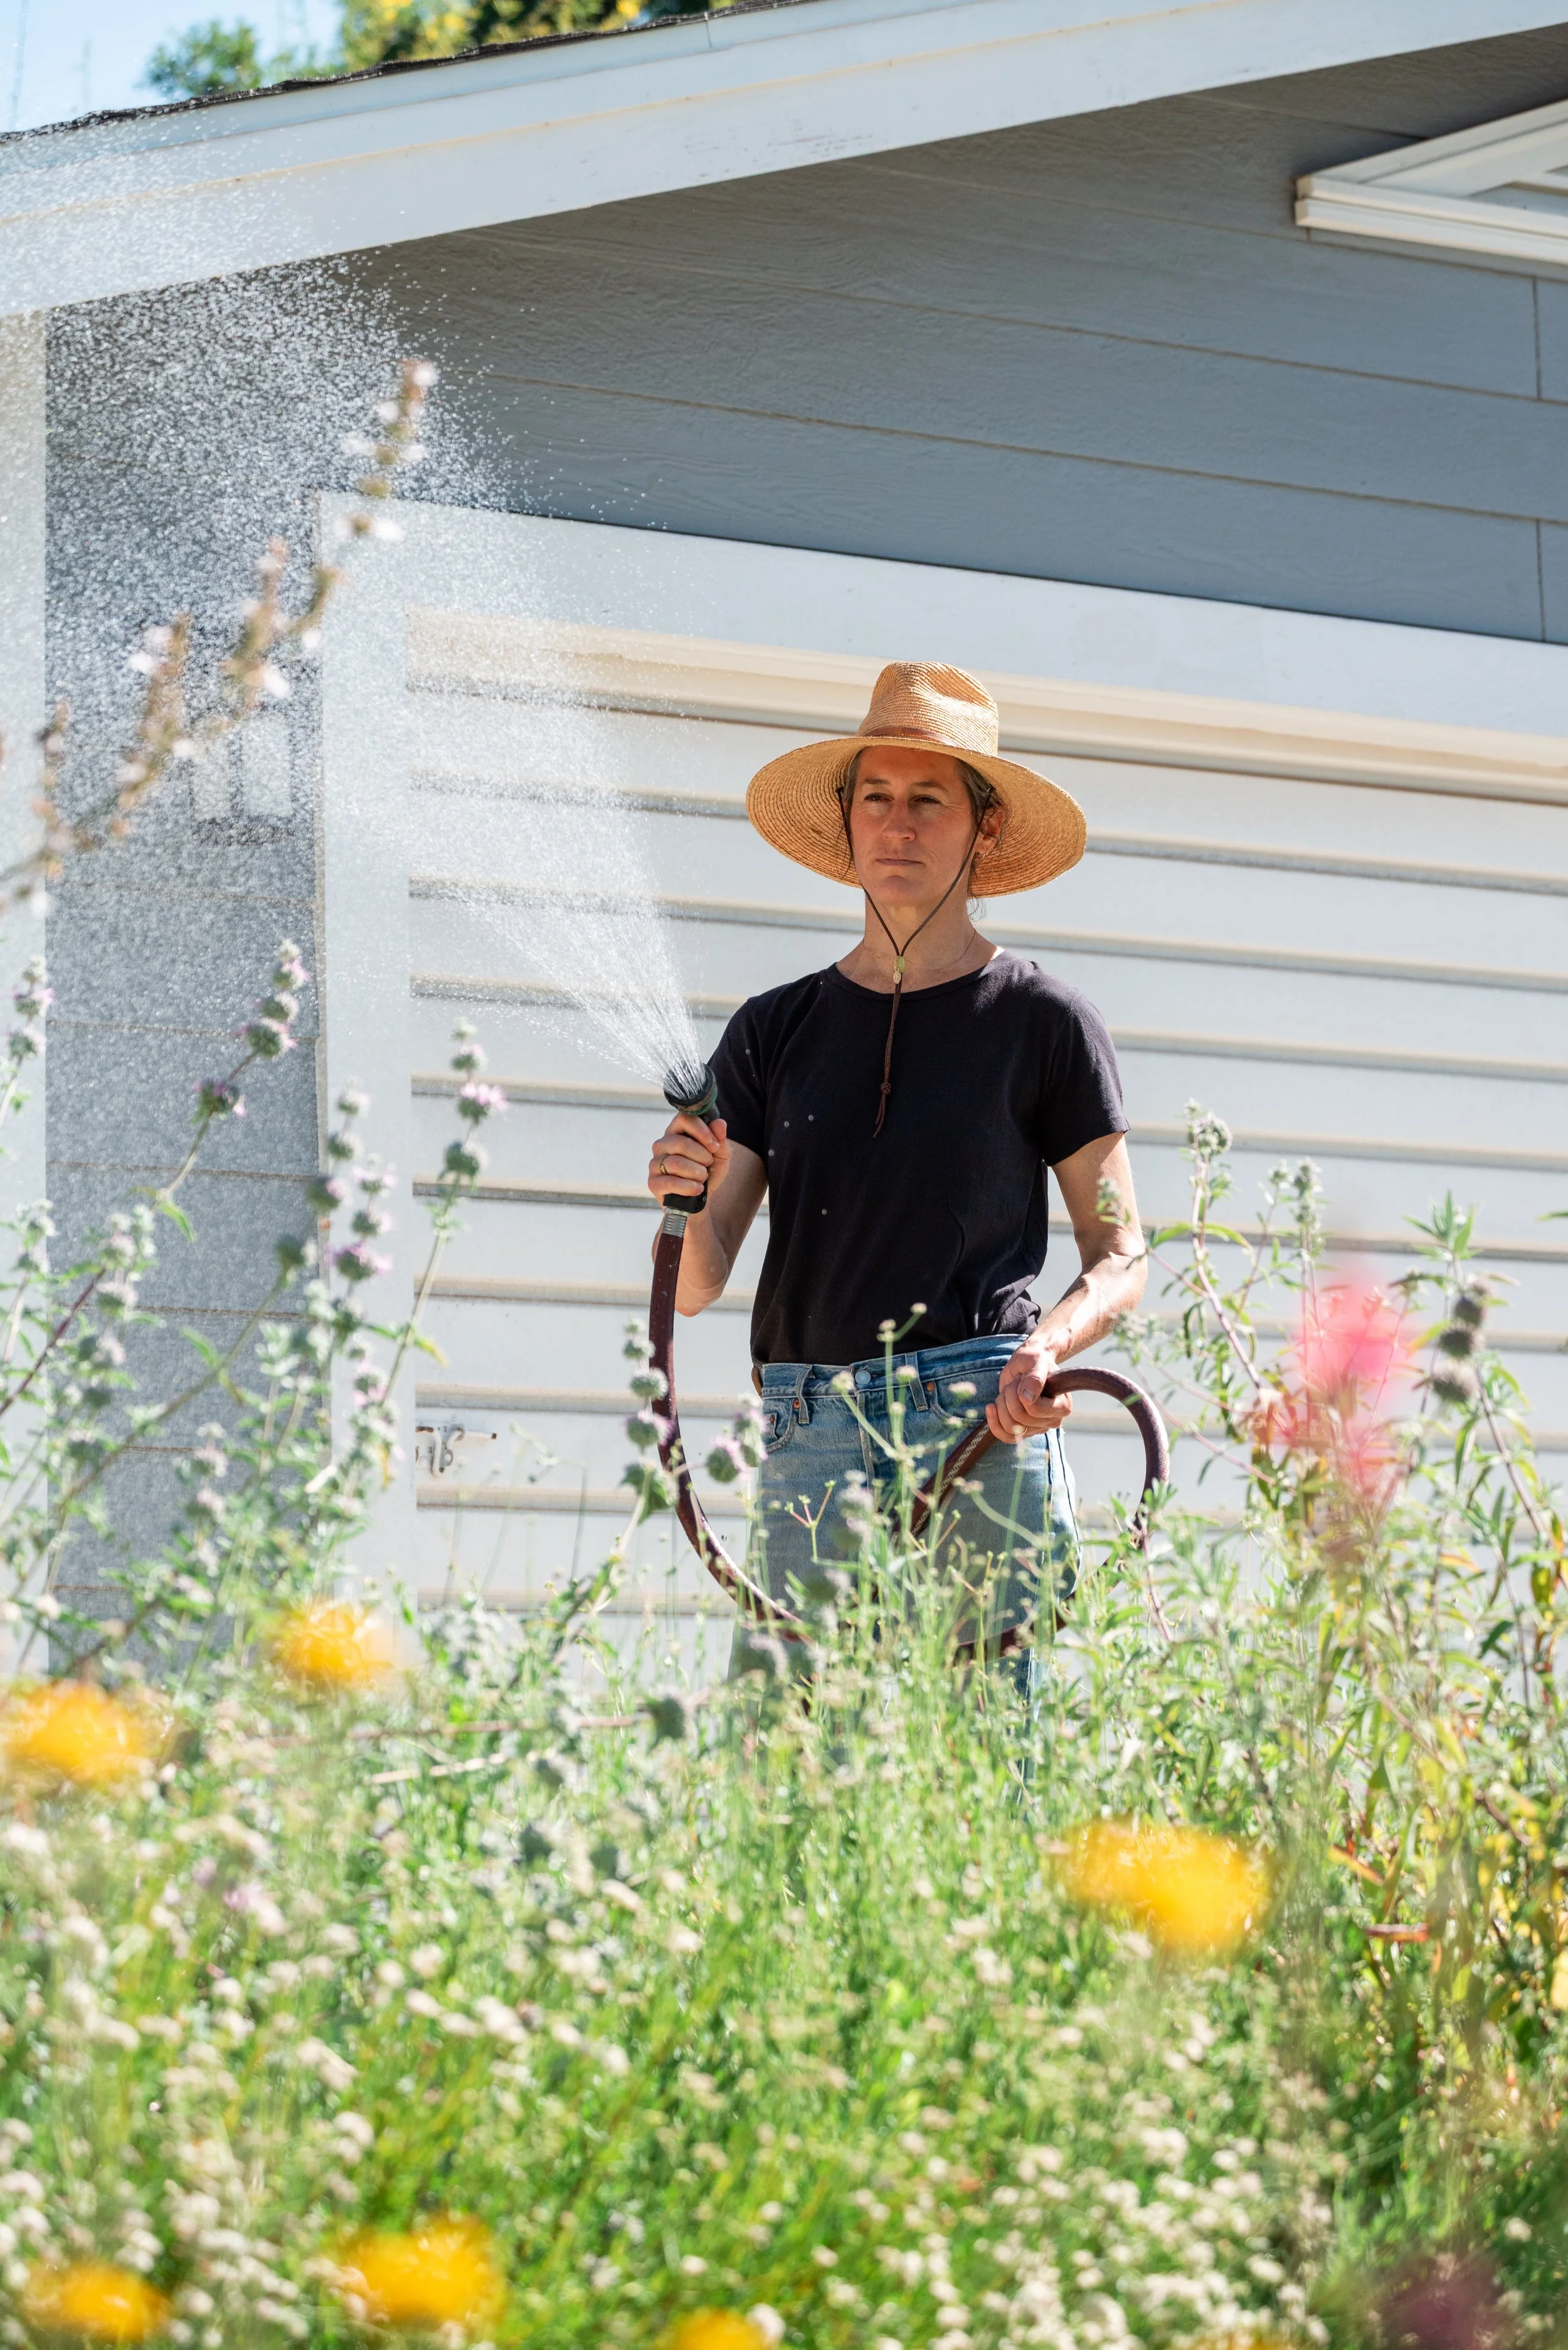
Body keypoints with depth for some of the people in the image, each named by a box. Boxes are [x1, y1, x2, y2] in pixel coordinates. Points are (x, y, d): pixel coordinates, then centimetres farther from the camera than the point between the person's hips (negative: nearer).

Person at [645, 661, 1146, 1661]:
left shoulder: (1042, 1019, 6)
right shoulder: (776, 1031, 14)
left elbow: (1120, 1259, 7)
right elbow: (698, 1285, 11)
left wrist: (1047, 1348, -13)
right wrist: (687, 1198, -11)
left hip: (983, 1426, -3)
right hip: (809, 1433, 3)